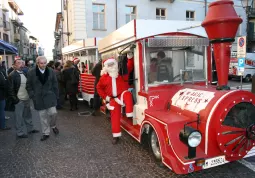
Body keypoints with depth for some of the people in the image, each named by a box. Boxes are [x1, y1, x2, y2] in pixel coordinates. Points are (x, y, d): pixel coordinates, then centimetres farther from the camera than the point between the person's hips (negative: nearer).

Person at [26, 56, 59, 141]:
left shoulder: (51, 71, -1)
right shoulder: (31, 72, -4)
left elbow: (55, 84, 5)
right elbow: (28, 86, 3)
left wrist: (56, 95, 2)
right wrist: (33, 96, -4)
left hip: (50, 96, 0)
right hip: (39, 98, 0)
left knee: (53, 112, -8)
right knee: (43, 116, 7)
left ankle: (53, 126, 24)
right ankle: (46, 133, 21)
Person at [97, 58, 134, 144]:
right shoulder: (104, 77, 3)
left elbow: (130, 67, -3)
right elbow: (99, 87, 12)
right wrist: (105, 96, 6)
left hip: (122, 94, -1)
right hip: (113, 99, 2)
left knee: (127, 95, -39)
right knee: (115, 117, 2)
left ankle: (130, 115, -35)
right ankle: (116, 135, 13)